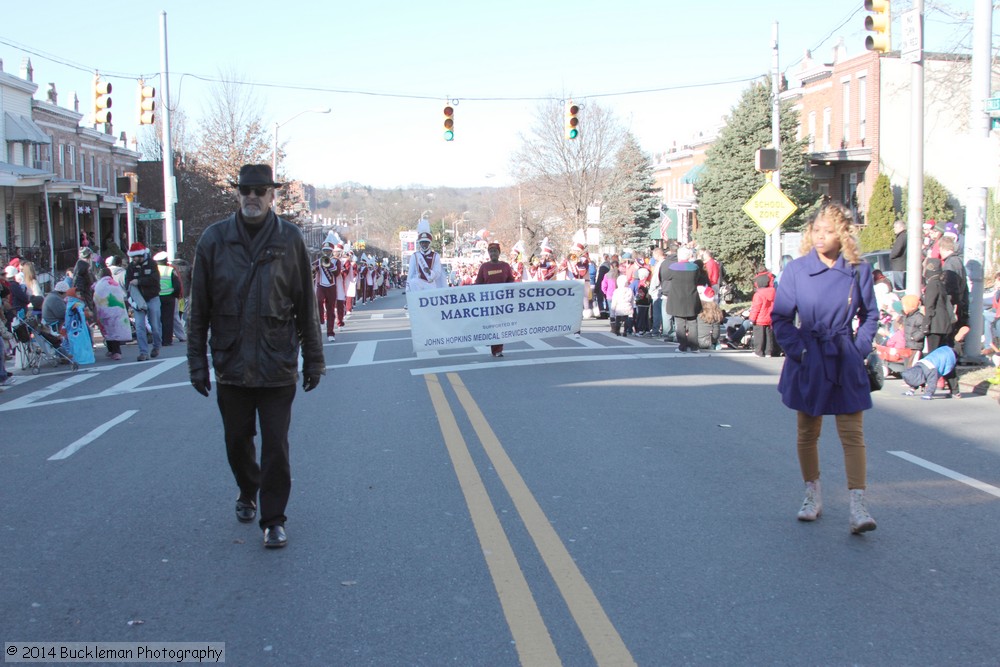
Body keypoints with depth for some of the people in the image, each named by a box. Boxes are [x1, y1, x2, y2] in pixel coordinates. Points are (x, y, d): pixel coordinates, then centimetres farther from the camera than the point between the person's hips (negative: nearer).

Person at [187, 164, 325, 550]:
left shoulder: (289, 239, -2)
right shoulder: (215, 239, -1)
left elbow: (306, 306, 2)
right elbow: (199, 308, 2)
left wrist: (313, 359, 3)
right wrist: (197, 362, 1)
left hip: (278, 366, -2)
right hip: (231, 365, 2)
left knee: (276, 445, 0)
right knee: (237, 441, 16)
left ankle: (273, 519, 13)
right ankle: (247, 493, 42)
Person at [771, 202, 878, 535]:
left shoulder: (859, 270, -1)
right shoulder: (797, 270, -4)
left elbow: (869, 315, 10)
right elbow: (780, 317, 1)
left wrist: (859, 349, -2)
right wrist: (798, 350, -10)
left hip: (846, 363, 0)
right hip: (809, 362, 0)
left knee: (852, 433, -5)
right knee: (808, 432, 11)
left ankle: (858, 507, -7)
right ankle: (812, 496, 27)